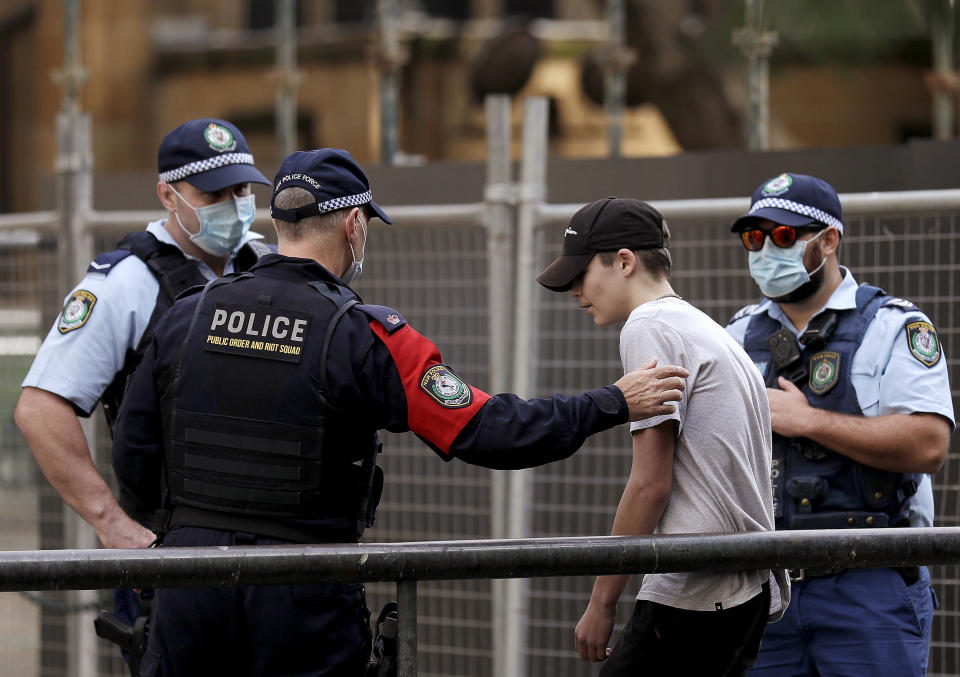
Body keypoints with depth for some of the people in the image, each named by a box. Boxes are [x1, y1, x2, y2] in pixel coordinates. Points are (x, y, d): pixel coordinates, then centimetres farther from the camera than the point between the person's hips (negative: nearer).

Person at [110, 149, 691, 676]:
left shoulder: (186, 317, 3)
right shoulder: (364, 336, -9)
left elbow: (133, 457, 6)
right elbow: (489, 432, -10)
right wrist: (615, 404, 0)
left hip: (189, 581, 3)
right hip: (302, 600, -3)